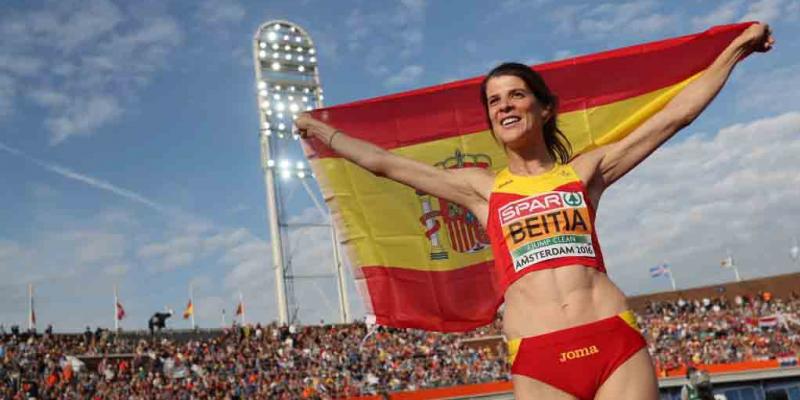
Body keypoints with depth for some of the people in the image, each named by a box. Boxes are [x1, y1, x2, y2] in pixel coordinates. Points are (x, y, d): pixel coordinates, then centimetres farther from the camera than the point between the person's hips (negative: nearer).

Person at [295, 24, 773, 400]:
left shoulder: (584, 171, 13)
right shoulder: (481, 188, 13)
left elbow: (676, 115, 17)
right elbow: (385, 163, 18)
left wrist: (736, 49, 22)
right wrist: (324, 132, 24)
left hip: (616, 342, 0)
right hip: (538, 362, 0)